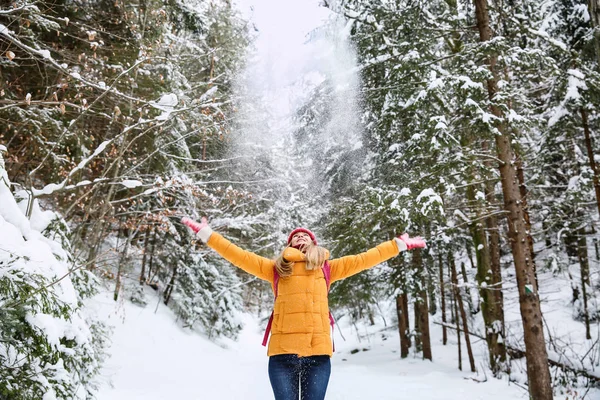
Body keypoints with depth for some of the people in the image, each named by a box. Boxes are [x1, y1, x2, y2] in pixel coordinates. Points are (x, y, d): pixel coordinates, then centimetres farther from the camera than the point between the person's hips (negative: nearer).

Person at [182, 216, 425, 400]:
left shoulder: (325, 268, 17)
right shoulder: (277, 269, 15)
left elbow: (362, 260, 19)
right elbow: (241, 257, 13)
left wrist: (400, 245, 22)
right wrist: (206, 234, 11)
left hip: (318, 351, 1)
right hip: (283, 351, 0)